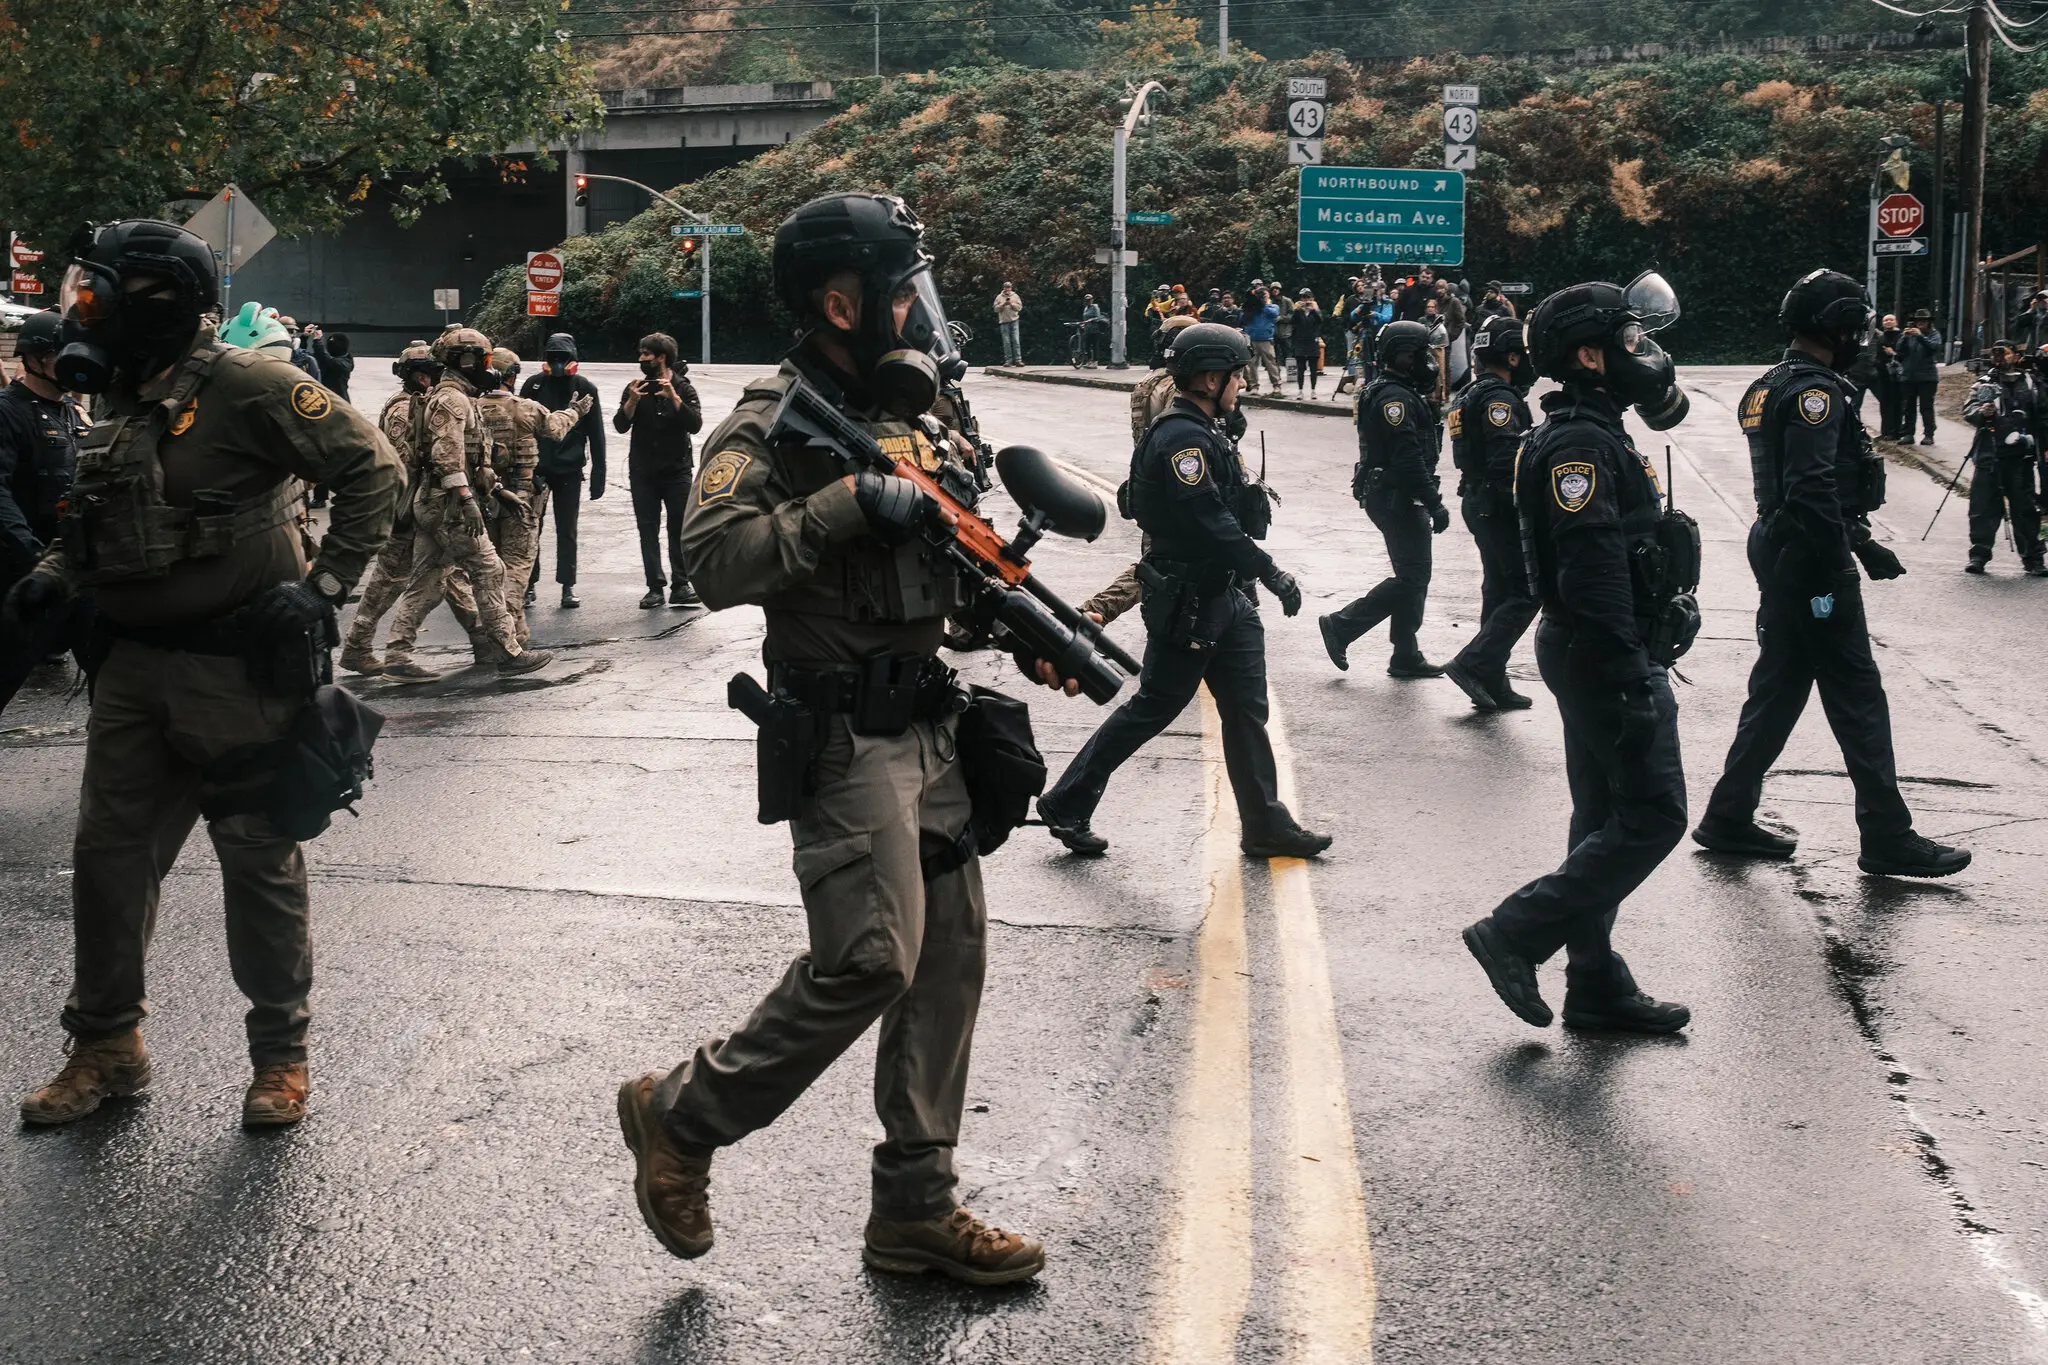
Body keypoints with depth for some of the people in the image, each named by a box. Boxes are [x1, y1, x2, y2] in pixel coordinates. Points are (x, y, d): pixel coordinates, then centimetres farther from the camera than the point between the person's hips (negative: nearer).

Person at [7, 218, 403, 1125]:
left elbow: (372, 471, -13)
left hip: (238, 668, -7)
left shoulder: (244, 387, -13)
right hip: (134, 667, 8)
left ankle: (281, 1053, 17)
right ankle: (105, 1047, 24)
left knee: (260, 861, 3)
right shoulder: (118, 405, 11)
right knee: (107, 855, 10)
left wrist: (325, 584, -17)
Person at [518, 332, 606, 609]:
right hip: (535, 467, 1)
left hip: (569, 470, -1)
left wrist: (598, 474, -2)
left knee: (566, 531, 5)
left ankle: (568, 586, 9)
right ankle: (529, 584, 12)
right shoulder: (534, 385, 1)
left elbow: (596, 434, 2)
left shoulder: (585, 388, 0)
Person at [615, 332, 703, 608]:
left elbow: (695, 425, -12)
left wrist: (674, 398, -22)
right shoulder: (636, 389, 7)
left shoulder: (684, 389, 1)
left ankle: (680, 586, -1)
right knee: (648, 530, 1)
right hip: (643, 472, 2)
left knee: (680, 528, -4)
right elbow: (620, 426, -1)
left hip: (676, 471, -2)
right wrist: (631, 402, -17)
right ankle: (655, 587, 2)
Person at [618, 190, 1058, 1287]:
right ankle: (682, 1117, 5)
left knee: (948, 959, 8)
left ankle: (916, 1207, 18)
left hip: (929, 729, 9)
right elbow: (719, 561, -25)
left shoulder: (908, 412, 15)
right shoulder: (773, 424, -11)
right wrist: (851, 502, -28)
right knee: (870, 960, -15)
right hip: (844, 733, -8)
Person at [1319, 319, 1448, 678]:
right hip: (1397, 498, -11)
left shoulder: (1399, 393, 15)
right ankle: (1341, 625, -3)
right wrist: (1435, 505, -23)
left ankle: (1406, 656, 17)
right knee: (1412, 578, -7)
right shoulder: (1395, 397, -18)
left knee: (1413, 576, 13)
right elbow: (1408, 460, -25)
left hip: (1393, 496, 11)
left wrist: (1429, 498, 21)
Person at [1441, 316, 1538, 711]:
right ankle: (1473, 664, -12)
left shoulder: (1470, 394, 15)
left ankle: (1492, 684, 16)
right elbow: (1507, 463, -24)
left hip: (1477, 501, 10)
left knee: (1499, 591, 14)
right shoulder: (1500, 397, -17)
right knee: (1526, 592, -6)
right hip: (1499, 506, -10)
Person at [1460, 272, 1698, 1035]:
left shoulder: (1594, 435, 15)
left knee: (1608, 819, 13)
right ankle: (1515, 935, -4)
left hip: (1593, 654, 11)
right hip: (1605, 656, -11)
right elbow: (1592, 573, -26)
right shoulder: (1582, 444, -19)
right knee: (1652, 817, -7)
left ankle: (1597, 987, 19)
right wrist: (1632, 678, -25)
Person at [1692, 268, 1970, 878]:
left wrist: (1862, 544, 23)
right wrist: (1832, 577, -22)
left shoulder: (1771, 386, 15)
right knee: (1857, 696, -3)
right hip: (1811, 560, -10)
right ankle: (1888, 839, 3)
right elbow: (1814, 490, -25)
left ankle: (1730, 819, 18)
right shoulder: (1815, 391, -17)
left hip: (1776, 549, 10)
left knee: (1778, 688, 14)